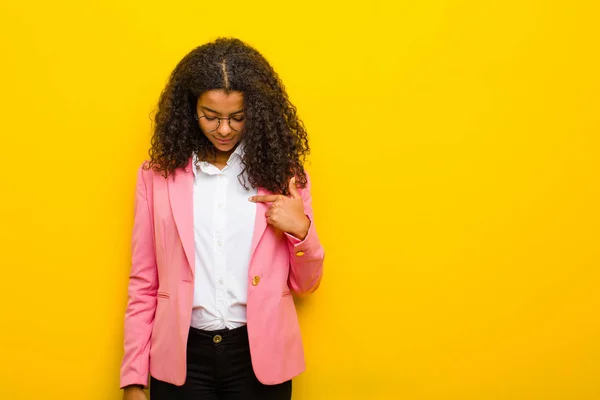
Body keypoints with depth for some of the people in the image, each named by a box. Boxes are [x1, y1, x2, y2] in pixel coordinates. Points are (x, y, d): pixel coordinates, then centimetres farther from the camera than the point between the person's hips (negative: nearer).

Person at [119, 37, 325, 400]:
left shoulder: (283, 172, -1)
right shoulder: (158, 174, -1)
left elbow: (305, 284, 6)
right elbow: (143, 285, 3)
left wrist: (301, 230, -13)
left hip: (260, 355, 0)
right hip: (181, 356, 0)